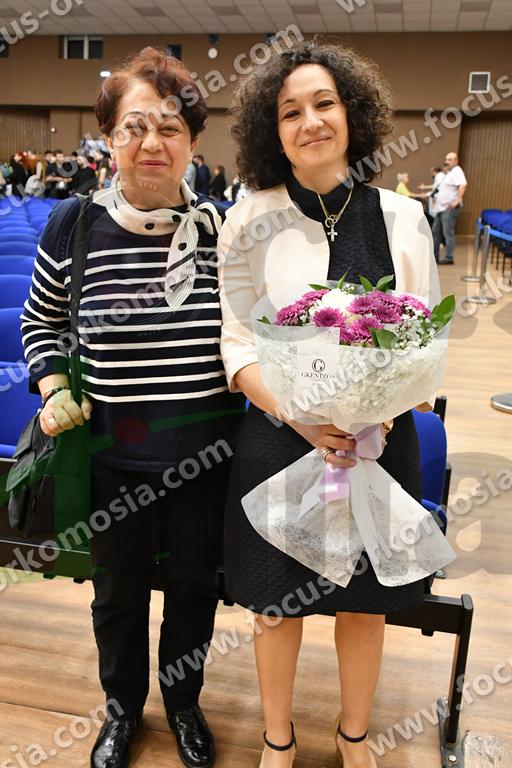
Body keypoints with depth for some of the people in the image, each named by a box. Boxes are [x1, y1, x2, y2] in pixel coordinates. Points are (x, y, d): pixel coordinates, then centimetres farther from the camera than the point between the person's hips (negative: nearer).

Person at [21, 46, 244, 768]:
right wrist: (54, 391, -7)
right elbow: (41, 321, 7)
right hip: (114, 455, 0)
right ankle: (123, 705, 49)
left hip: (208, 454, 1)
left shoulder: (224, 228, -5)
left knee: (194, 584, 19)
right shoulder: (74, 224, -7)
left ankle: (184, 701, 49)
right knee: (119, 590, 19)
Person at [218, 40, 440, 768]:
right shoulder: (251, 222, -6)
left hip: (381, 442, 2)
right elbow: (238, 344, -6)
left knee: (366, 600, 17)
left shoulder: (401, 216, 0)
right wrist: (302, 417, -21)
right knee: (279, 601, 14)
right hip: (281, 442, -2)